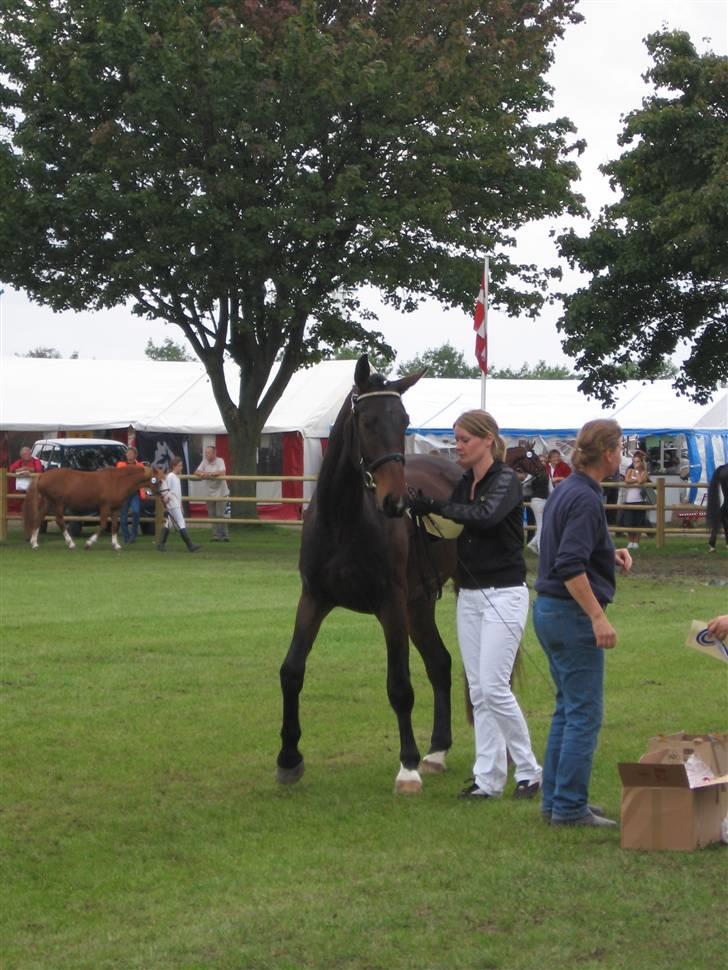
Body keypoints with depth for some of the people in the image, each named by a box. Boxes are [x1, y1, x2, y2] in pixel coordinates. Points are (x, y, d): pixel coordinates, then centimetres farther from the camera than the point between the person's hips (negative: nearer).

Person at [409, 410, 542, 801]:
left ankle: (529, 770, 4)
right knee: (478, 690, 7)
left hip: (503, 594, -8)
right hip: (469, 596, 8)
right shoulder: (464, 485, 11)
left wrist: (438, 507, -29)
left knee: (494, 687, -10)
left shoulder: (505, 481, -12)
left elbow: (486, 516, -32)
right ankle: (488, 777, 11)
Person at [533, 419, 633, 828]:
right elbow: (570, 566, -25)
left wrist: (610, 554, 11)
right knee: (585, 714, -4)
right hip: (572, 613, -10)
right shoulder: (585, 499, -18)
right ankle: (570, 806, -2)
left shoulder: (566, 491, 13)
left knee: (568, 709, 16)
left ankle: (556, 799, 21)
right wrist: (598, 616, -25)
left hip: (550, 610, 10)